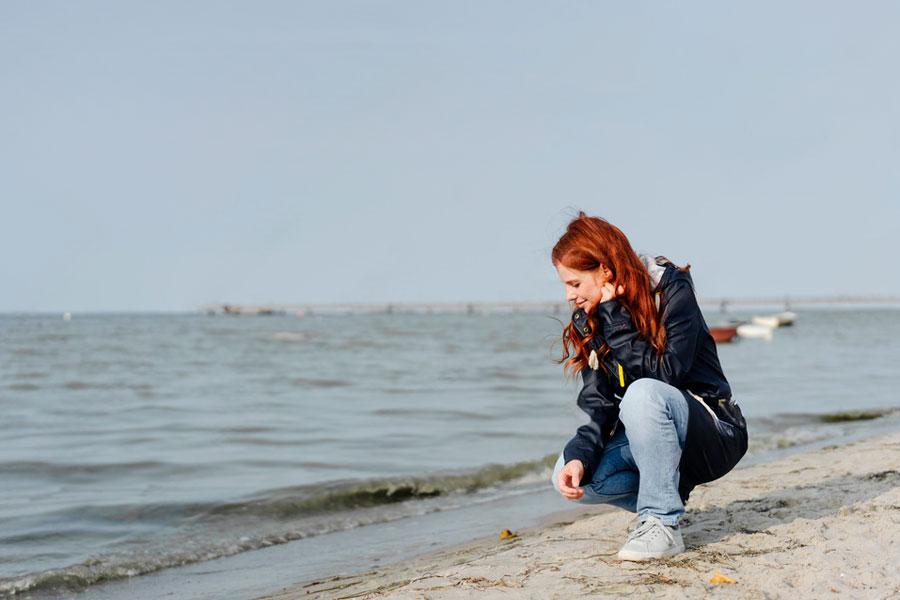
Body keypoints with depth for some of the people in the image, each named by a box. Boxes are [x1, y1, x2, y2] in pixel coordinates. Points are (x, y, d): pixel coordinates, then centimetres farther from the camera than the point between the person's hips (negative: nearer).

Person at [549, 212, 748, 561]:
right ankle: (666, 495, 3)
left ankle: (662, 523, -25)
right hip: (645, 438, 6)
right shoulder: (587, 321, 1)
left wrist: (615, 322, -26)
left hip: (713, 436, -6)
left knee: (643, 393, -37)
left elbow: (668, 372, -27)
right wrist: (579, 455, -23)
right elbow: (599, 406, -6)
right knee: (570, 477, -20)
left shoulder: (672, 290, -15)